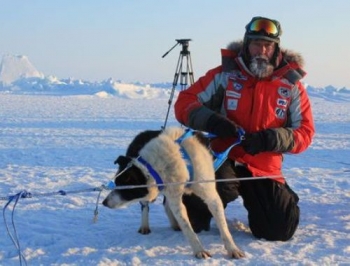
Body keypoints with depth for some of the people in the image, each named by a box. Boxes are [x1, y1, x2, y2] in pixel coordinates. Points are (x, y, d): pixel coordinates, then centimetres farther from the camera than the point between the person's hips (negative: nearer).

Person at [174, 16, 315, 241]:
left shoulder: (291, 85, 0)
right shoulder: (224, 75, -4)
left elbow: (305, 132, -3)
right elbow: (185, 103, -6)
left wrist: (272, 139, -24)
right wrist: (211, 121, -27)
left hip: (264, 170, 3)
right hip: (223, 160, -2)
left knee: (280, 230, -5)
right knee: (220, 185, -37)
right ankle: (196, 218, 0)